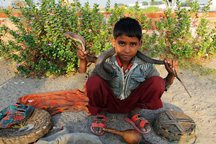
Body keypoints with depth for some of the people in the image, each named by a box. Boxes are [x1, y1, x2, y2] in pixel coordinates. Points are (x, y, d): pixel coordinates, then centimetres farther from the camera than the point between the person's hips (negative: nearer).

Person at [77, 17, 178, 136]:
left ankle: (134, 114, 4)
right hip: (109, 103, -2)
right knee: (94, 81, -33)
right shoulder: (106, 62, -19)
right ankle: (100, 113, 0)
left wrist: (171, 75, -23)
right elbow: (84, 82, -14)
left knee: (157, 82, -21)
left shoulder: (145, 65, -16)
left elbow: (161, 87, -3)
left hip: (132, 103, 2)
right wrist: (83, 61, -27)